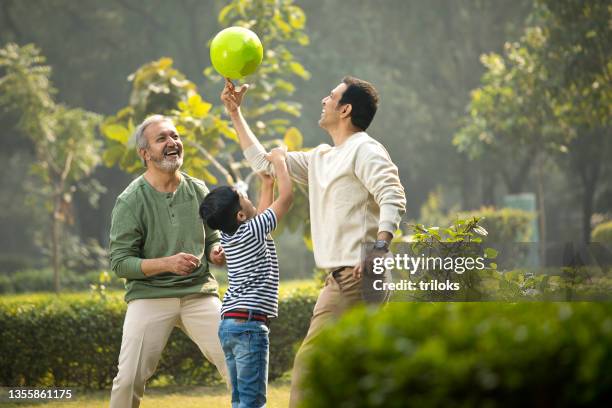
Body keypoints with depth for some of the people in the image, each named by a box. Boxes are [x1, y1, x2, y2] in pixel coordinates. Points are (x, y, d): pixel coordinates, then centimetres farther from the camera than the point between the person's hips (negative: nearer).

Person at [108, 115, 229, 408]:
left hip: (200, 293, 4)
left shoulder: (198, 191, 8)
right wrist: (167, 264, -22)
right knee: (129, 380, -9)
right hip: (150, 296, -3)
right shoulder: (130, 202, -6)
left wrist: (216, 253, -4)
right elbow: (119, 262, -9)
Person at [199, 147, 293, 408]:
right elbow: (286, 197, -8)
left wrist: (266, 183, 31)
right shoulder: (251, 232, -10)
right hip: (249, 324, -9)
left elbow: (259, 217, 31)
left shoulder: (228, 236, 12)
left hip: (229, 324, 9)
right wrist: (279, 161, 5)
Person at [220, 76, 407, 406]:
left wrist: (379, 248, -33)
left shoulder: (364, 150, -6)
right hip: (338, 277, 9)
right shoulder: (320, 159, 22)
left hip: (355, 275, -9)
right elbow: (263, 162, 28)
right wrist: (235, 114, 28)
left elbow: (393, 199, -19)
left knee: (310, 361, -14)